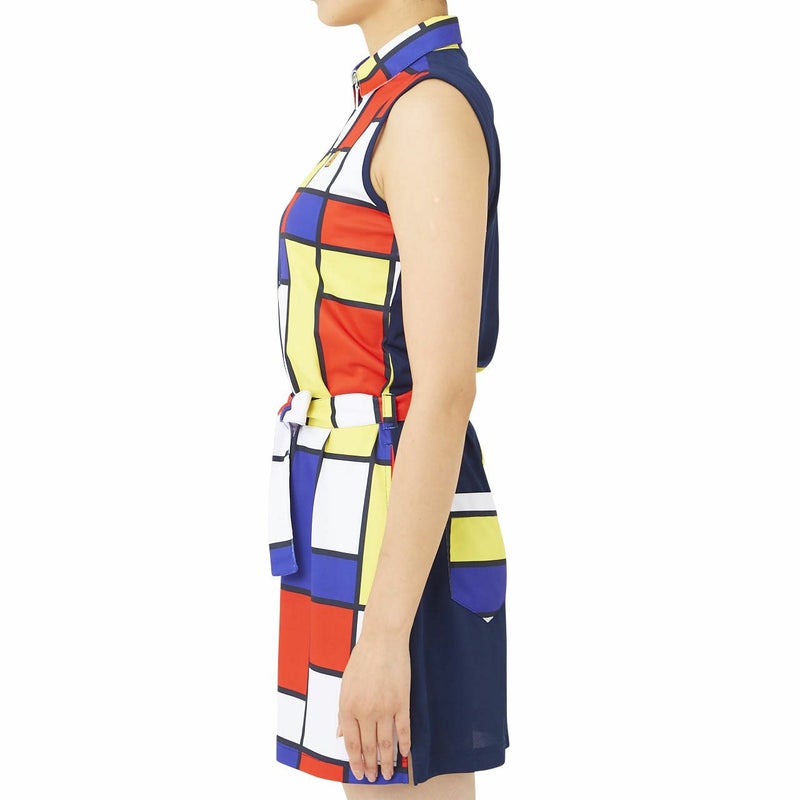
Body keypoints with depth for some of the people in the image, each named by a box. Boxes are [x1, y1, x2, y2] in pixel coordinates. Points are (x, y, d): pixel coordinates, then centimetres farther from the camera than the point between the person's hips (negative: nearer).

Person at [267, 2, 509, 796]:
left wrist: (384, 634, -23)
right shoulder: (408, 113, 15)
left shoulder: (436, 110, -18)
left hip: (393, 546, -10)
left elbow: (447, 389, -23)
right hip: (377, 532, 10)